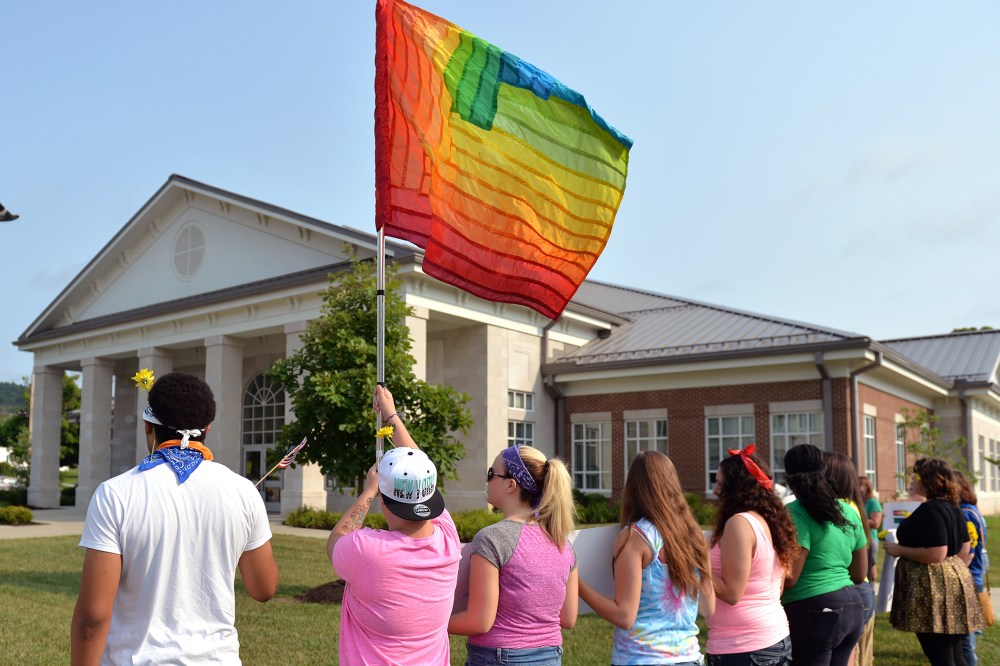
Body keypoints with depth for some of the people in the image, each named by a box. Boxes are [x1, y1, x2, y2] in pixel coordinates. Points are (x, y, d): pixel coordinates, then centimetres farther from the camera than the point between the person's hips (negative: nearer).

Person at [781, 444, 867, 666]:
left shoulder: (796, 514, -13)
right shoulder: (848, 511, 10)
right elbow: (860, 574, 17)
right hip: (852, 607, 8)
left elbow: (788, 578, -18)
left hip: (813, 612, -8)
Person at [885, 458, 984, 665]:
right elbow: (964, 550, 16)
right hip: (952, 583, 10)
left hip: (933, 588, -10)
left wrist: (900, 550, -15)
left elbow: (936, 555, -25)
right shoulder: (952, 507, 11)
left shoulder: (930, 510, -19)